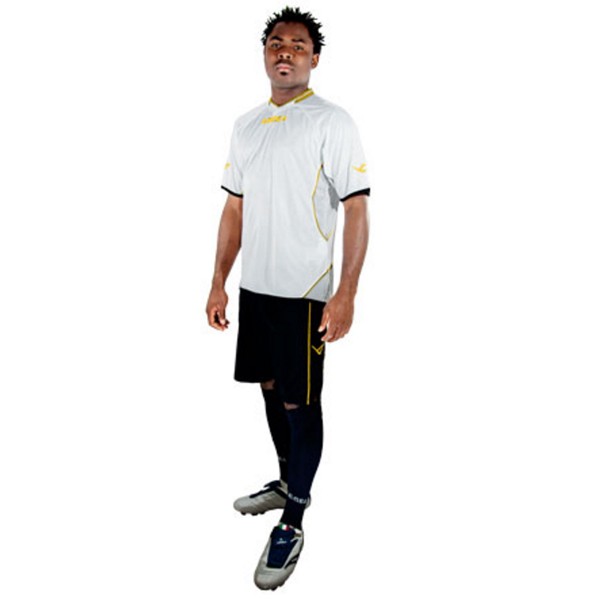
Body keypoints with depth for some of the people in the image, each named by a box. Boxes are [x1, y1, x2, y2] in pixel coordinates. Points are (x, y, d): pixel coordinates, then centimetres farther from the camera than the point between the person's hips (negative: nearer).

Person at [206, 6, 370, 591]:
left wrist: (346, 294, -19)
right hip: (255, 285, 6)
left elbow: (356, 209, -13)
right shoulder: (246, 125, 11)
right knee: (270, 385, 18)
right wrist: (219, 283, 11)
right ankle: (287, 482, 38)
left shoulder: (332, 122, -8)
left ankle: (292, 523, 13)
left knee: (300, 401, 1)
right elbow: (235, 208, 14)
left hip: (305, 290, -6)